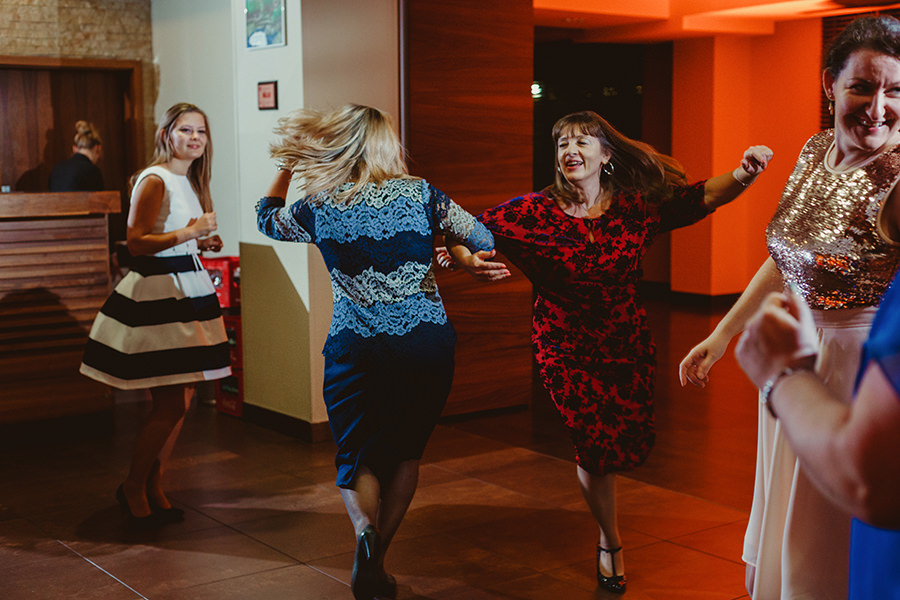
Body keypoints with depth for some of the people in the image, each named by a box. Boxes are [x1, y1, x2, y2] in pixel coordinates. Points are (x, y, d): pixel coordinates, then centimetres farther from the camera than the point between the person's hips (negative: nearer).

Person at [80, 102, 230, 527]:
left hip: (188, 291, 9)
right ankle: (133, 487, 11)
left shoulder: (190, 180, 16)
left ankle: (154, 489, 20)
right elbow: (136, 242, -19)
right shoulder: (154, 179, -11)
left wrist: (203, 243, 8)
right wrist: (188, 233, -25)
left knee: (180, 402, 9)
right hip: (156, 295, -9)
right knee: (170, 405, -7)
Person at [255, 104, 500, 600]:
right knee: (406, 451, 18)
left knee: (357, 457, 11)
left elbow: (266, 216, 19)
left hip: (355, 350, -1)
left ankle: (364, 529, -18)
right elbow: (484, 240, 8)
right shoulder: (421, 195, -2)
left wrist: (287, 166, 32)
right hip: (427, 342, 1)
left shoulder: (318, 208, -2)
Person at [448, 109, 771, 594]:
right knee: (597, 446, -4)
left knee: (633, 442, 8)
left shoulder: (635, 206, -7)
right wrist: (465, 259, -31)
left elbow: (703, 196, -6)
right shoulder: (536, 210, -13)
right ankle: (610, 543, 24)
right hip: (566, 348, -3)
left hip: (627, 342, 3)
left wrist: (744, 175, -24)